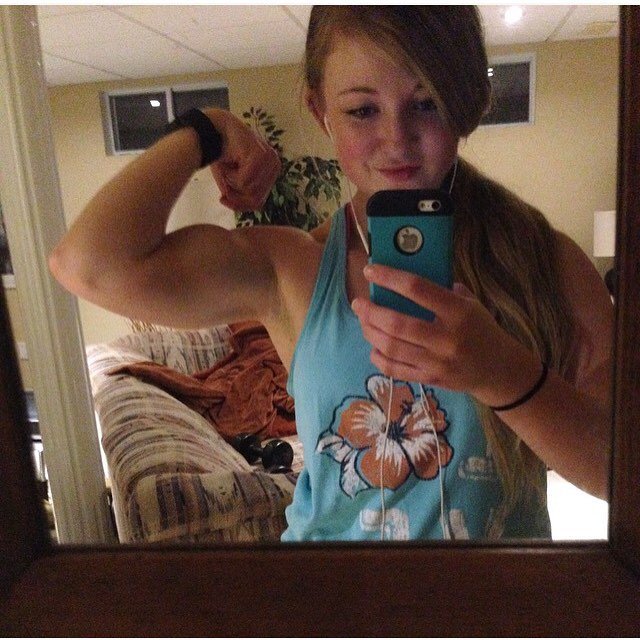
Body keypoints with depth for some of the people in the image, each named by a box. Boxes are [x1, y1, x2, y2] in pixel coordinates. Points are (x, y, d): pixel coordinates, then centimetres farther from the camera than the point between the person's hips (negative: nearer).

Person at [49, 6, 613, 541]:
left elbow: (622, 468, -10)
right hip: (331, 531, 0)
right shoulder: (290, 271, -7)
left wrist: (503, 375, -27)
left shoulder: (545, 259, -7)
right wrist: (205, 133, -7)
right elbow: (93, 267, -20)